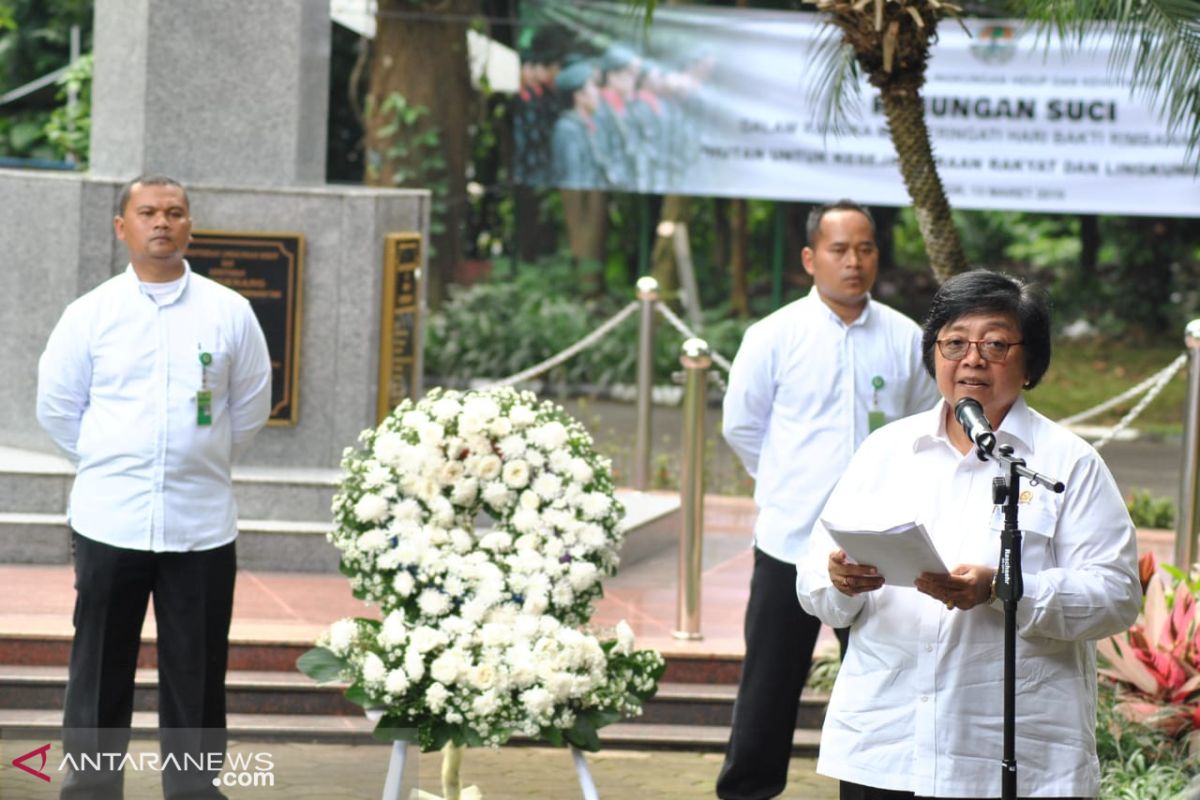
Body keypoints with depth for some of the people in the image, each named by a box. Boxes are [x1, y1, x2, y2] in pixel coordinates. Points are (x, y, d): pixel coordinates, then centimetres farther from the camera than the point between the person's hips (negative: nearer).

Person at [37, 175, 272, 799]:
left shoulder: (230, 313, 3)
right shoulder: (89, 314, 2)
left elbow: (251, 406, 12)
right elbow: (57, 407, 9)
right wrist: (110, 466, 9)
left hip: (201, 524, 0)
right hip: (109, 519, 0)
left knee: (196, 677, 5)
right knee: (99, 674, 6)